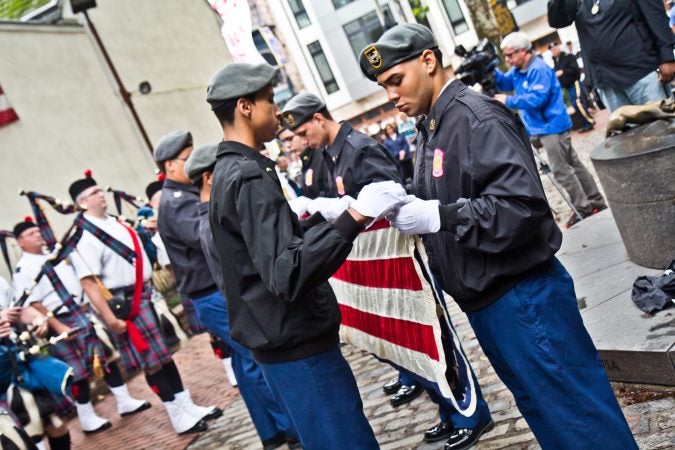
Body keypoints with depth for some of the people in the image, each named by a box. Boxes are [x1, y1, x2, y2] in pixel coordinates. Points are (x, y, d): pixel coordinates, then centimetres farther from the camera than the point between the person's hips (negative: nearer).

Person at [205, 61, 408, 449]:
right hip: (296, 346, -10)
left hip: (289, 342, 10)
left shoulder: (231, 171, 13)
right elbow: (286, 274, -29)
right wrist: (354, 217, -32)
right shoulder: (249, 177, -19)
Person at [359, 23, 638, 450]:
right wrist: (406, 209, -1)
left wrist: (438, 217, -27)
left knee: (580, 414, 4)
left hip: (522, 297, -9)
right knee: (540, 408, 21)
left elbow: (524, 204, -28)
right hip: (485, 301, 9)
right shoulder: (430, 129, 12)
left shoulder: (477, 117, -17)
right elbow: (436, 210, 18)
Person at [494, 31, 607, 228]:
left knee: (561, 170, -6)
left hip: (552, 127, -10)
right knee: (573, 164, 14)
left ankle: (583, 208, 2)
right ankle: (596, 202, 22)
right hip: (546, 128, 10)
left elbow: (536, 99, -28)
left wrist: (508, 101, -23)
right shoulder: (518, 70, 10)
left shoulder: (539, 70, -20)